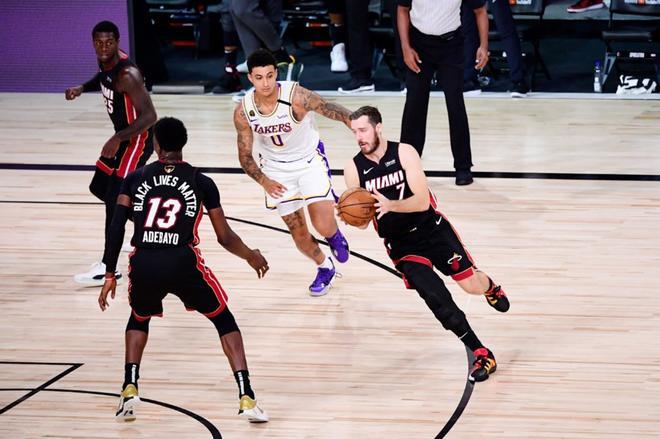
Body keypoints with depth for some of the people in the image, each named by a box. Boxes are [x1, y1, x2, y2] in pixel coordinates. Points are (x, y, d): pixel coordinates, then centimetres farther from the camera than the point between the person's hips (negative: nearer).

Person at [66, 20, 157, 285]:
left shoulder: (127, 74, -28)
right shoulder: (106, 63, -2)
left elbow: (149, 116, -30)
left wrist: (117, 139, -37)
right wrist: (81, 88, 5)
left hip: (138, 139, -10)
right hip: (123, 137, 10)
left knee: (114, 198, -12)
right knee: (99, 188, 19)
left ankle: (108, 268, -7)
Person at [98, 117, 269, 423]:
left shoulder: (136, 178, 15)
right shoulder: (202, 182, 12)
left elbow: (116, 228, 6)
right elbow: (225, 238, 13)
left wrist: (110, 275, 12)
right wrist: (251, 256, 32)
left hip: (143, 266, 2)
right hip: (183, 264, -2)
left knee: (139, 319, 33)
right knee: (224, 320, 19)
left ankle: (129, 390, 16)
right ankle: (246, 398, 6)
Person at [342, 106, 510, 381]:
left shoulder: (404, 153, -15)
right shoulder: (353, 169, -8)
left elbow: (422, 202, -22)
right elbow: (363, 222, -6)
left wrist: (390, 205, -39)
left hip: (432, 229, -1)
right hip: (401, 244, 1)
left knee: (472, 285, -3)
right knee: (434, 295, -16)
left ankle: (489, 286, 38)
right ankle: (481, 354, -5)